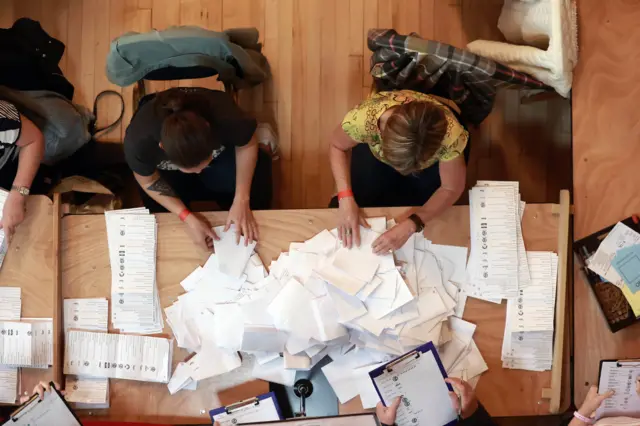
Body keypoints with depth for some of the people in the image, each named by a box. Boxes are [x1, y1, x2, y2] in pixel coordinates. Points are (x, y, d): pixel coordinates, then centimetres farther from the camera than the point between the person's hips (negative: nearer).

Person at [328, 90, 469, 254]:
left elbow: (451, 189, -26)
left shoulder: (451, 135, -44)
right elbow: (337, 146, -19)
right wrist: (346, 198, -30)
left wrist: (411, 225, -37)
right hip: (378, 136, 1)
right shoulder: (362, 119, -43)